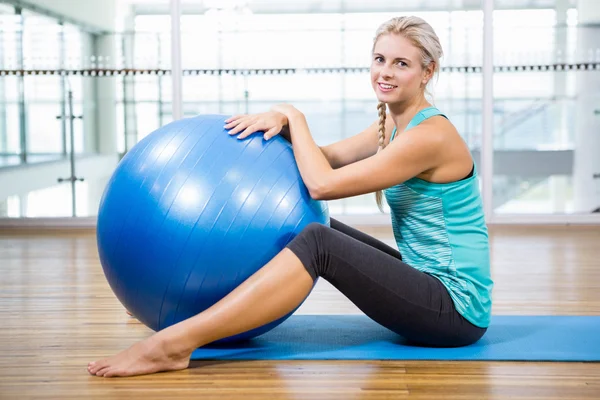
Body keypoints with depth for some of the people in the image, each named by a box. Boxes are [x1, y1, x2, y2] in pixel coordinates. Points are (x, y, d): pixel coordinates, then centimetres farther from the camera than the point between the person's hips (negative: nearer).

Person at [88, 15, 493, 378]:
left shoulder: (430, 135, -18)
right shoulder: (394, 123, 10)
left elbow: (323, 183, -20)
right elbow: (328, 157, 8)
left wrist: (294, 116, -7)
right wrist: (281, 120, -9)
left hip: (457, 307, -9)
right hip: (427, 282, 9)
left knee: (318, 243, -27)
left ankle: (173, 344, -30)